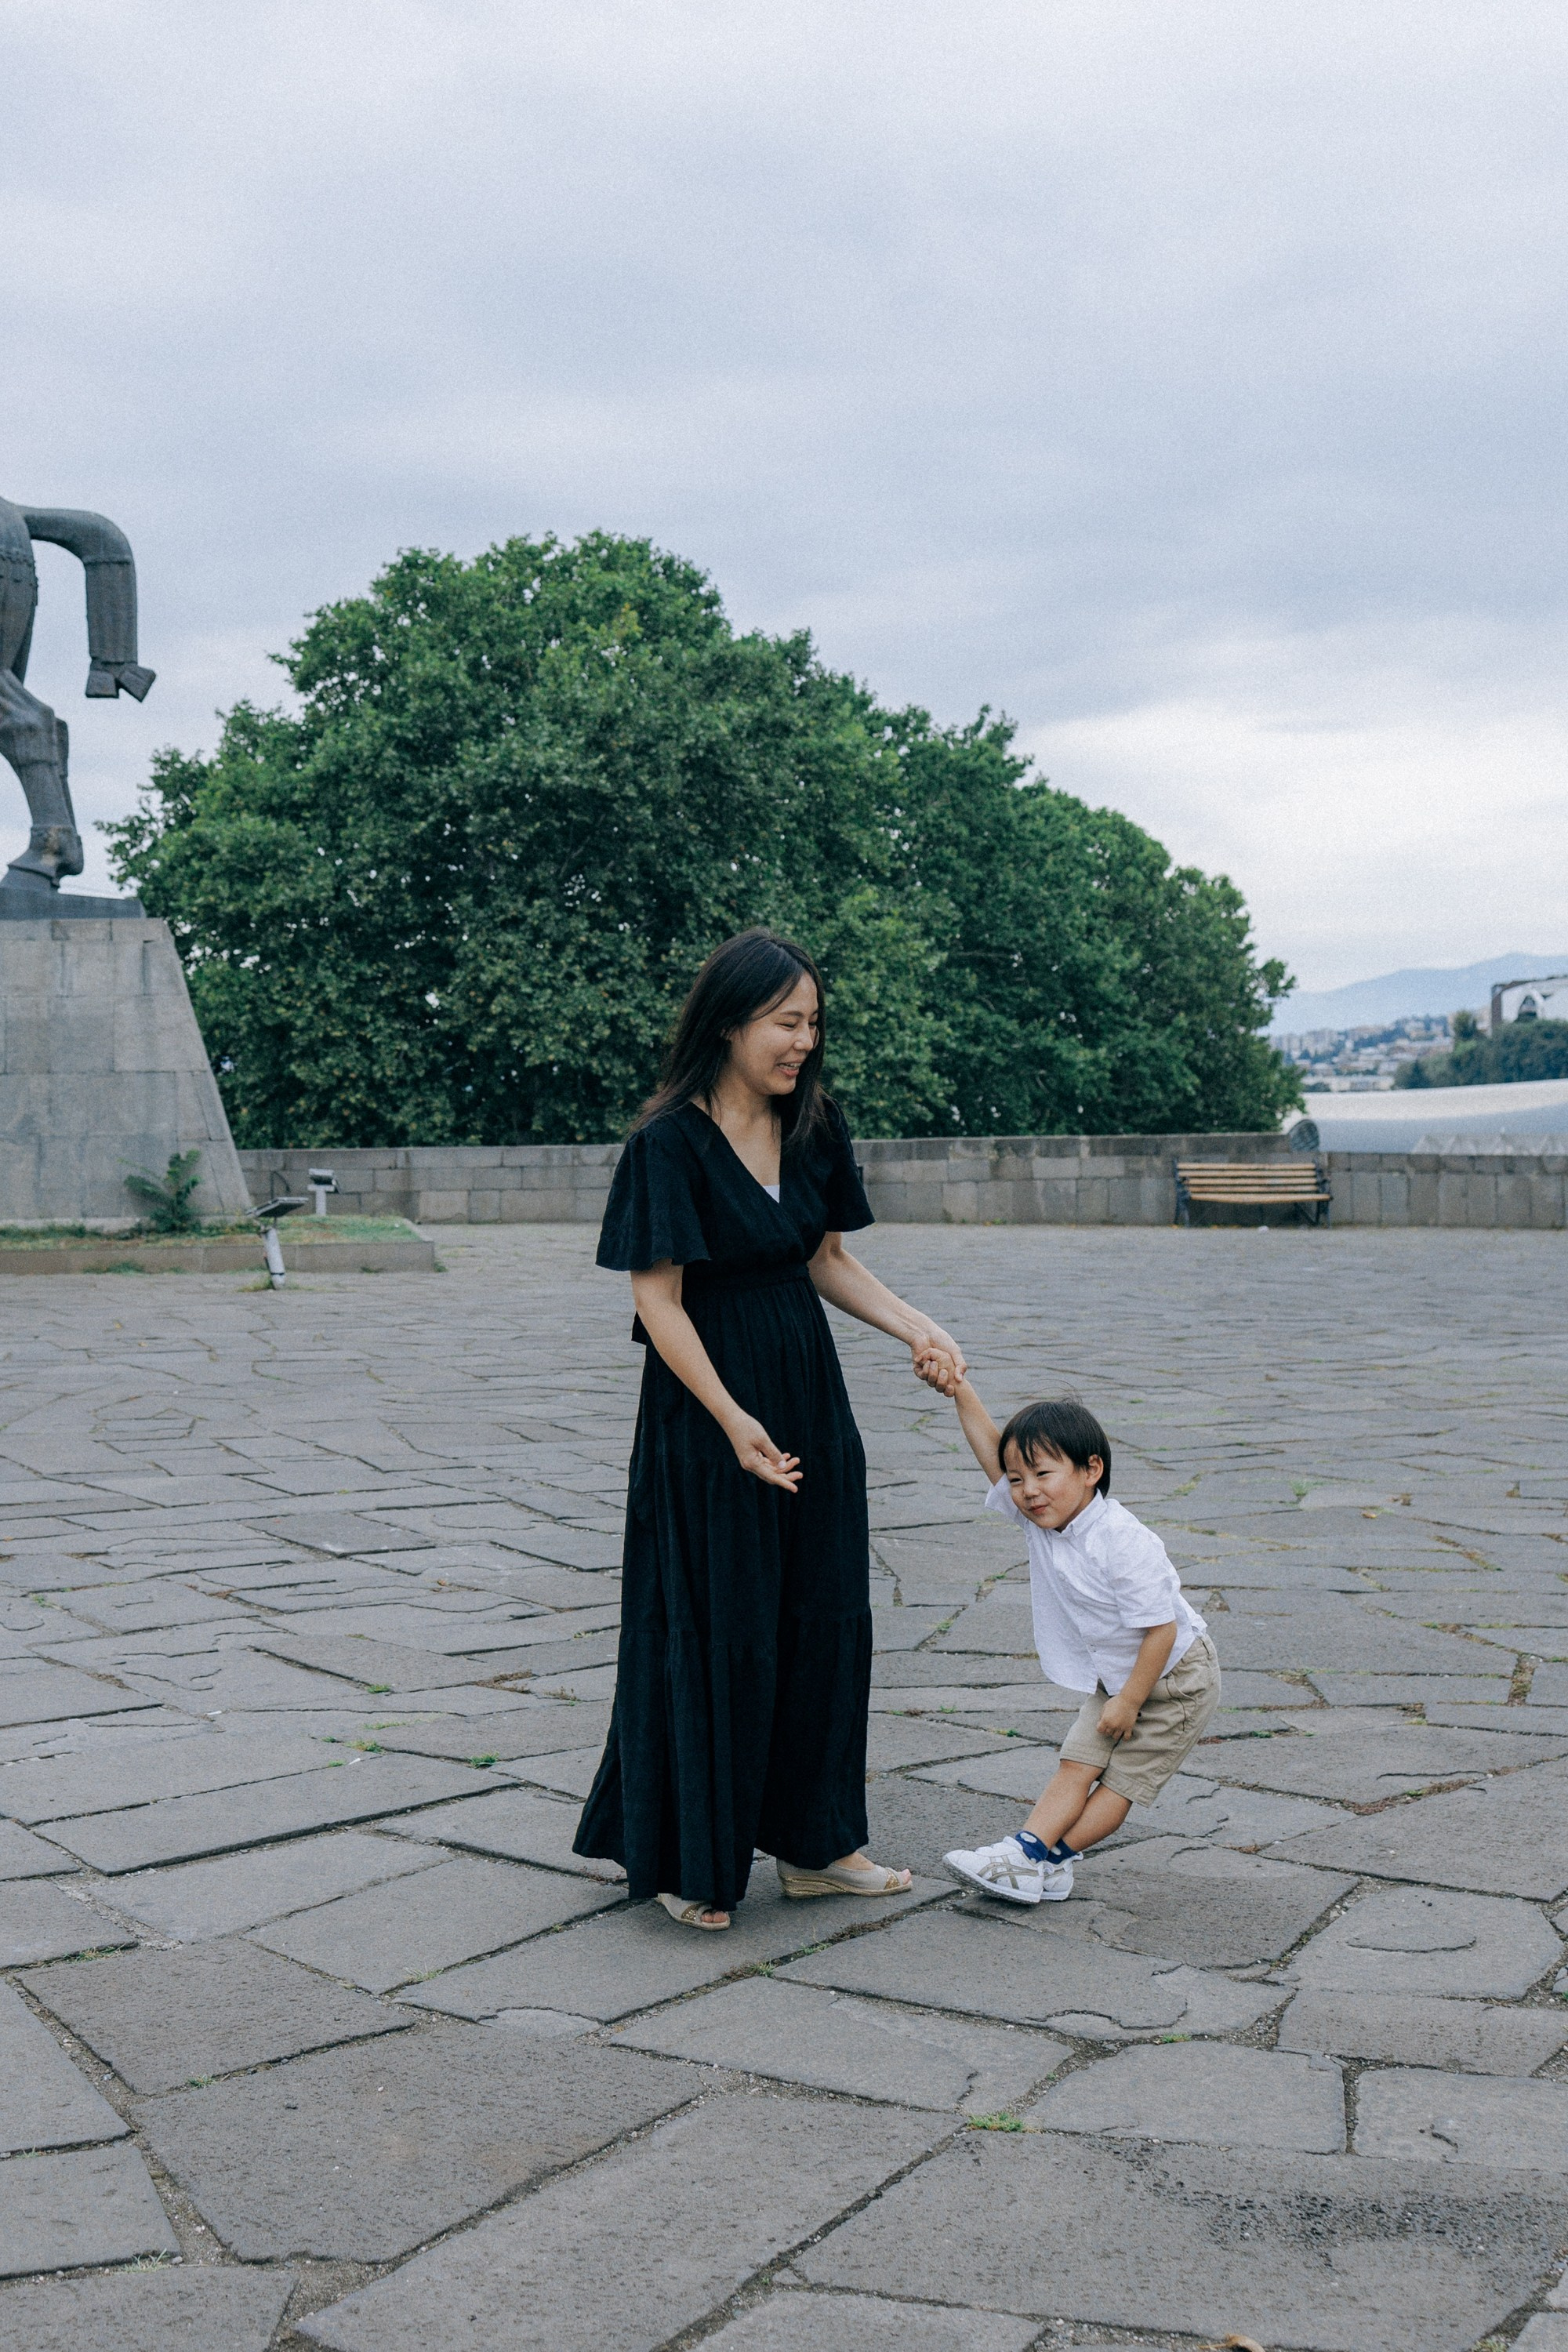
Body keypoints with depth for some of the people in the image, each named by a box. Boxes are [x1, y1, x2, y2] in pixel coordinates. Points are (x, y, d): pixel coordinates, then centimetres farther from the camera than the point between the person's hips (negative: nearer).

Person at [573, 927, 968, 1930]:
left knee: (823, 1614, 11)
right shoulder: (669, 1141, -16)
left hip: (809, 1387, 7)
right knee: (720, 1629, 2)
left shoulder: (814, 1126, 4)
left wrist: (914, 1326, -2)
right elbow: (658, 1297, -17)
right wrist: (733, 1420, -21)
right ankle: (692, 1861, 18)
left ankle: (814, 1842, 25)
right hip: (708, 1397, -7)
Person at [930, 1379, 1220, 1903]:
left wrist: (1129, 1702, -22)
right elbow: (991, 1451, -5)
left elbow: (1160, 1629, -29)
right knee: (1076, 1766, -3)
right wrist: (959, 1388, -15)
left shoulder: (1125, 1544, -33)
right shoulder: (1041, 1517, -10)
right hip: (1113, 1678, 8)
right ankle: (1029, 1848, -9)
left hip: (1174, 1679, -8)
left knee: (1122, 1780, -4)